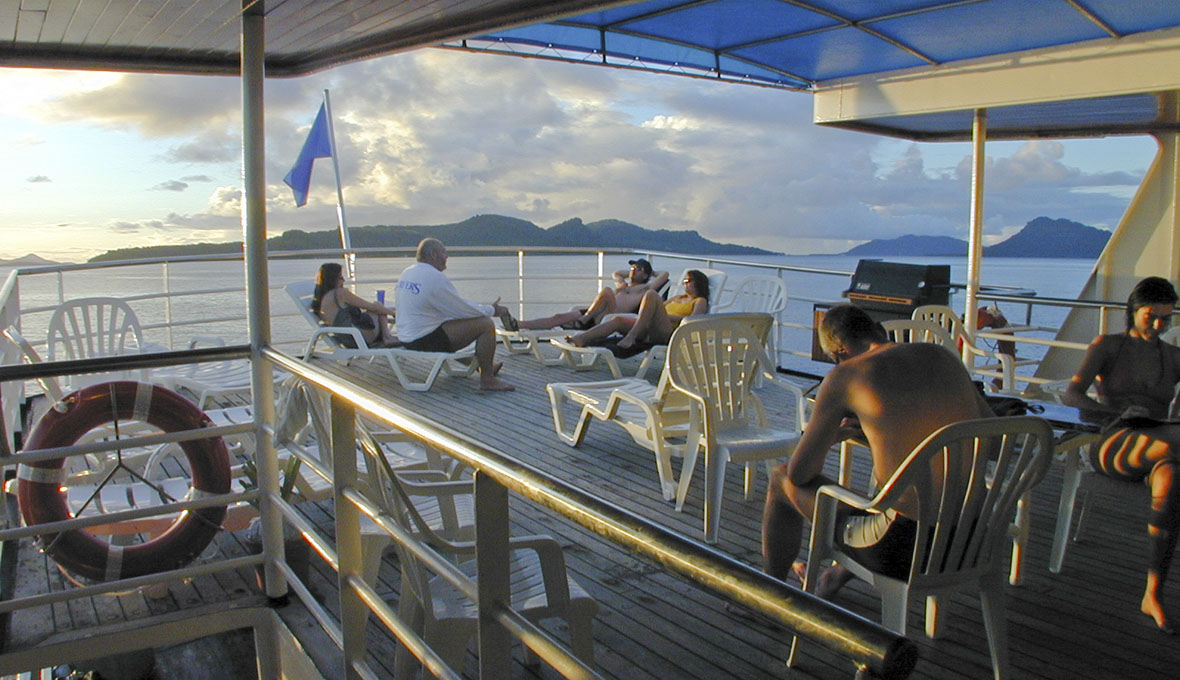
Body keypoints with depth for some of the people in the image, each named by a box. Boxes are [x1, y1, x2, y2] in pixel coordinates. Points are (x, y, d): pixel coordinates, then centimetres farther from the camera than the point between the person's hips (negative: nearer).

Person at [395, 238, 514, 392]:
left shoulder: (407, 273, 11)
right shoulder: (435, 278, -19)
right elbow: (462, 309, -13)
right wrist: (492, 309, 2)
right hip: (425, 340, -10)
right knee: (486, 324, -10)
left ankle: (484, 366, 42)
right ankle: (487, 380, -3)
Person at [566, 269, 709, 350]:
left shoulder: (700, 301, 17)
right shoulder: (678, 298, 39)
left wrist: (669, 316, -9)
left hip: (668, 333, -7)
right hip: (650, 330, 7)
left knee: (651, 295, -28)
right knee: (619, 320, -17)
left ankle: (631, 337, -36)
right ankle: (580, 338, -37)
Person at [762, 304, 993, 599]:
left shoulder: (844, 376, -8)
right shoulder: (942, 356, 8)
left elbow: (800, 473, -4)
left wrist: (834, 436, 19)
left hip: (905, 548, -6)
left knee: (782, 479, 16)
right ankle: (842, 572, 58)